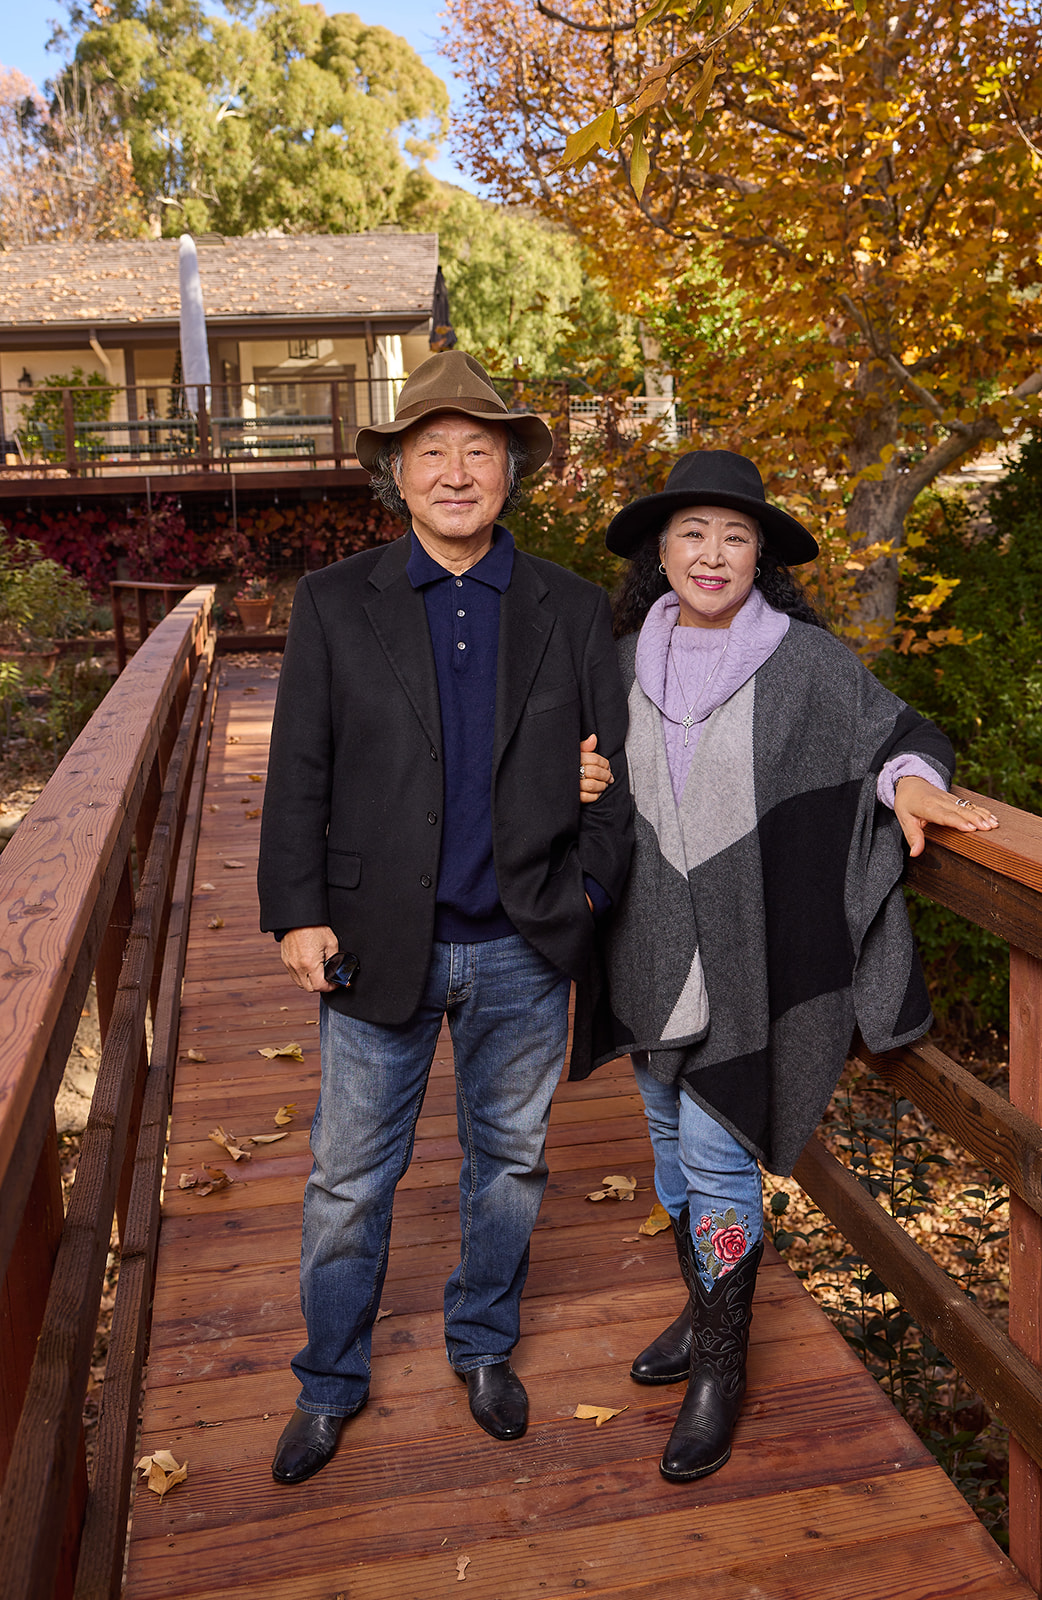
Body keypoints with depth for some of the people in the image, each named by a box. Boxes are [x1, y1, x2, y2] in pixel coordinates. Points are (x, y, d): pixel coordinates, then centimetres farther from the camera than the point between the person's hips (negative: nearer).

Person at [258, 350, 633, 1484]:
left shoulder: (574, 611, 3)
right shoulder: (334, 603, 0)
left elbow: (615, 763, 5)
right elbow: (297, 772, -2)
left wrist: (591, 890, -4)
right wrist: (296, 912, -7)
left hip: (524, 948, 2)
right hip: (379, 945, -1)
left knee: (509, 1161, 18)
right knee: (349, 1180, 11)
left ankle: (485, 1346, 42)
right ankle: (330, 1380, 34)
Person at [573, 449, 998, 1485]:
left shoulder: (806, 659, -7)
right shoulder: (628, 659, 6)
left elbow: (891, 730, 0)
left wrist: (910, 778, -22)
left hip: (748, 966, -5)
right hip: (654, 961, 5)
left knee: (717, 1160, -1)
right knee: (672, 1143, 18)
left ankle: (720, 1371, 21)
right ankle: (704, 1311, 42)